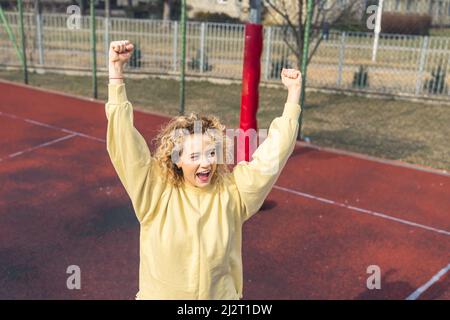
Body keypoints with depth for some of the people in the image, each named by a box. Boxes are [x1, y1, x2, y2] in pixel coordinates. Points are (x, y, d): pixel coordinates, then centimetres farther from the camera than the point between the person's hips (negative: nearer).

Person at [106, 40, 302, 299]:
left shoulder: (233, 192, -11)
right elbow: (124, 139, -21)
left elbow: (274, 152, -13)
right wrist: (116, 69, -25)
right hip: (159, 293, -1)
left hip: (221, 294, 1)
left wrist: (293, 94, -18)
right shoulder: (156, 193, -16)